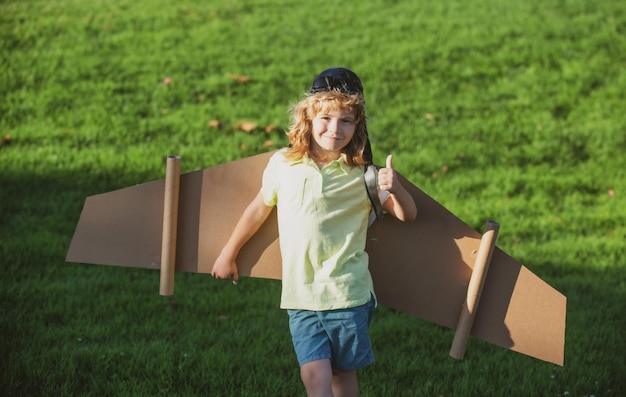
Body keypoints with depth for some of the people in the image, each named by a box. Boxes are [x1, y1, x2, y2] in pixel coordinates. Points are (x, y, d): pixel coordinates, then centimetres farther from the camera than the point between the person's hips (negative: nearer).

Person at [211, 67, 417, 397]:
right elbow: (259, 209, 15)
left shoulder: (362, 175, -3)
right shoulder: (283, 165, 1)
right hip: (300, 295, 1)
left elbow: (407, 215, 1)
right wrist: (228, 255, 23)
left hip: (347, 294, -1)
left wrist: (395, 189, -21)